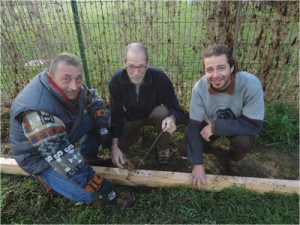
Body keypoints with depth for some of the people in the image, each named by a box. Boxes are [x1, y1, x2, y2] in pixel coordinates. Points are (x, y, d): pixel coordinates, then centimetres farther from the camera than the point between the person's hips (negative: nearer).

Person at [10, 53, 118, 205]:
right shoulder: (36, 110, -39)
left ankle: (88, 157, 12)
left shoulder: (68, 86, -16)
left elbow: (93, 99, 3)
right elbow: (62, 158, -37)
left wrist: (103, 127, -14)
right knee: (88, 195, -16)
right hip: (41, 156, -7)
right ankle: (47, 176, 8)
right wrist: (101, 186, -31)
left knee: (101, 115, -5)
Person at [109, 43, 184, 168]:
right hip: (131, 118, 2)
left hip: (153, 115, -1)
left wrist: (172, 118, -52)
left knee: (163, 112, -36)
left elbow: (177, 110, -25)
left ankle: (163, 147, -4)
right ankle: (137, 133, 16)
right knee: (114, 144, -18)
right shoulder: (116, 80, -24)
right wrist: (114, 147, -23)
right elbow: (115, 114, -16)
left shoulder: (160, 78, -30)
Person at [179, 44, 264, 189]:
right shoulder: (200, 87, -27)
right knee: (184, 149, -10)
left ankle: (235, 159, 5)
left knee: (243, 141, -33)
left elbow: (253, 125, -29)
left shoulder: (251, 84, -33)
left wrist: (215, 126, -34)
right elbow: (194, 125, -21)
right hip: (210, 124, 2)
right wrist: (198, 164, -21)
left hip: (239, 126, -1)